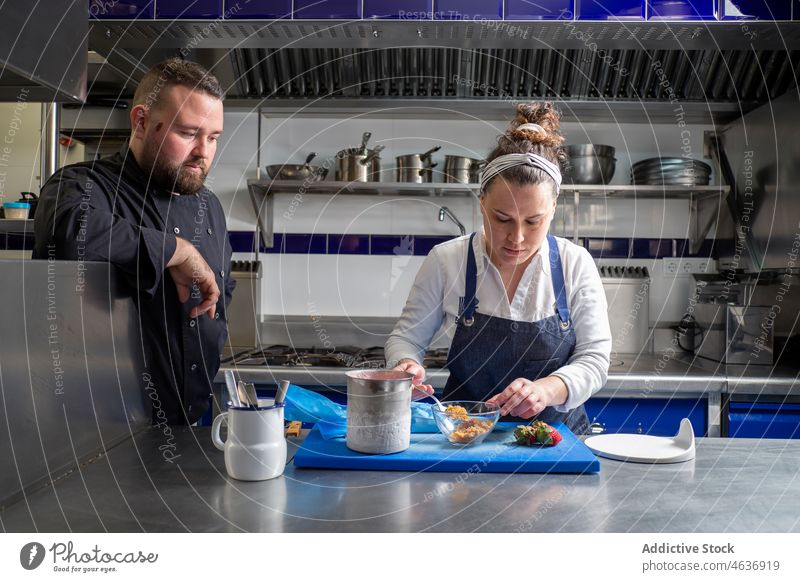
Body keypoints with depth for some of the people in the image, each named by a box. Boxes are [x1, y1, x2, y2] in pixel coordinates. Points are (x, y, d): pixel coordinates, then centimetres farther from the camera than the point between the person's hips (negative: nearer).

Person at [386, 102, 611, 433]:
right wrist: (407, 366, -20)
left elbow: (594, 358, -4)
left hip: (556, 434, 0)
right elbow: (406, 337, 3)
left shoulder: (575, 264, -5)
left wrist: (549, 388, -24)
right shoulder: (445, 260, -8)